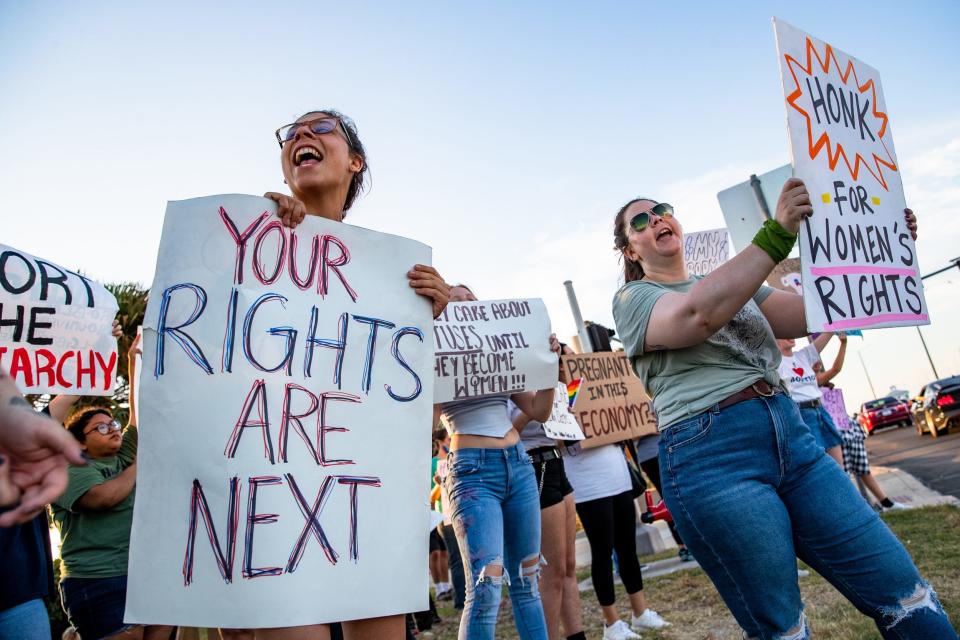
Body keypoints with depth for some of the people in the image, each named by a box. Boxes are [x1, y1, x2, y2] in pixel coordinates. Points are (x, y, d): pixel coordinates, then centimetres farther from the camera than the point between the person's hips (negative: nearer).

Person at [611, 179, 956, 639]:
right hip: (712, 455, -6)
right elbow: (698, 315, -19)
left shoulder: (737, 285, 22)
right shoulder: (632, 299, 2)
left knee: (898, 586, 6)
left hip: (790, 434, 6)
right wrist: (777, 234, -20)